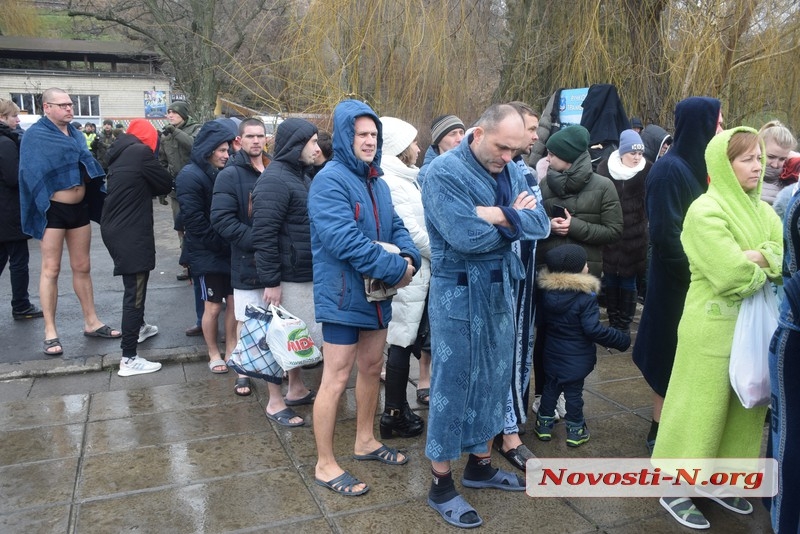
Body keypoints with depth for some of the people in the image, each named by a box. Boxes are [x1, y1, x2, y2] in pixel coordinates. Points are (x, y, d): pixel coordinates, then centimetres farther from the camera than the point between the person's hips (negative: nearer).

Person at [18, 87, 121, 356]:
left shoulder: (76, 134, 11)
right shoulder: (35, 135, -8)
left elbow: (88, 168, 13)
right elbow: (34, 173, -14)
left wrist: (99, 198, 3)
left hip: (80, 207, 6)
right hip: (54, 210, -6)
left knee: (82, 267, 13)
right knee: (51, 270, -1)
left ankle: (91, 322, 23)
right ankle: (50, 332, 7)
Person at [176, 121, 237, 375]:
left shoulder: (222, 173, 10)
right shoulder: (190, 176, -12)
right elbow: (195, 220, -18)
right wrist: (219, 244, -16)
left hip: (228, 249, 6)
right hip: (206, 253, -6)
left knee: (233, 301, 9)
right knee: (213, 306, 3)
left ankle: (231, 348, 24)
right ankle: (214, 354, 20)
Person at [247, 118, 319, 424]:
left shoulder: (301, 175, 13)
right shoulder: (275, 179, -17)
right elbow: (263, 235, -23)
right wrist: (271, 281, -24)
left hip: (306, 275, 9)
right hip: (285, 278, -9)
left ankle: (297, 390, 34)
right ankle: (275, 402, 17)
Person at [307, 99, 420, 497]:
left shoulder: (377, 182, 12)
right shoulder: (330, 180, -16)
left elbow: (395, 227, 12)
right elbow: (344, 240, -26)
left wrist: (409, 258, -10)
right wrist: (395, 269, -22)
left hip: (376, 293, 9)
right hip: (343, 295, -9)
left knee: (372, 367, 18)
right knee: (336, 378, -2)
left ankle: (365, 441, 37)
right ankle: (325, 465, 12)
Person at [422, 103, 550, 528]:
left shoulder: (512, 171, 8)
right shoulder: (444, 172, -15)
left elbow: (540, 224, -4)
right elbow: (467, 237, -26)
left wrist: (503, 216, -21)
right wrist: (515, 220, -11)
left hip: (501, 290, 7)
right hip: (459, 293, -7)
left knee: (495, 378, 15)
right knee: (453, 382, 1)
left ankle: (480, 465, 33)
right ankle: (441, 484, 15)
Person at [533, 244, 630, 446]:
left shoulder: (545, 291, -5)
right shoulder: (586, 297, -22)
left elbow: (539, 319, 6)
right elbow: (593, 330, -24)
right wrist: (622, 339, -14)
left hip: (552, 354, 5)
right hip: (577, 358, -4)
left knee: (550, 387, 17)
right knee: (574, 392, 7)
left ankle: (544, 425, 25)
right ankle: (575, 430, 20)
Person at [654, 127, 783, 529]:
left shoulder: (764, 212, 11)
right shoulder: (705, 211, -13)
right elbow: (732, 277, -22)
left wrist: (754, 258, -17)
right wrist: (768, 262, -5)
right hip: (712, 328, -7)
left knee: (744, 412, 15)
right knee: (699, 409, 1)